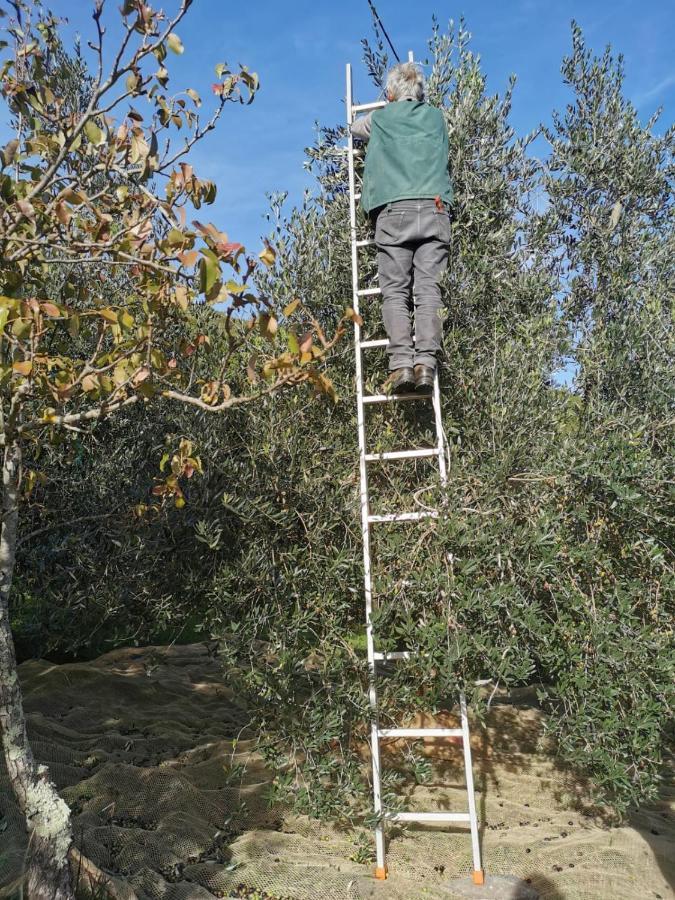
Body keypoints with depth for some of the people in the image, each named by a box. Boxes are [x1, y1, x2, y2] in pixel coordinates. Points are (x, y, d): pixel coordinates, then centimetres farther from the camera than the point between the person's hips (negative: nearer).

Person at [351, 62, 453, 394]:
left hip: (394, 208, -1)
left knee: (395, 292, -6)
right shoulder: (435, 117, 23)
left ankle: (401, 364, -21)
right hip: (434, 207, 2)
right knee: (428, 290, -6)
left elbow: (354, 128, 41)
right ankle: (426, 363, -20)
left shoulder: (381, 118, 19)